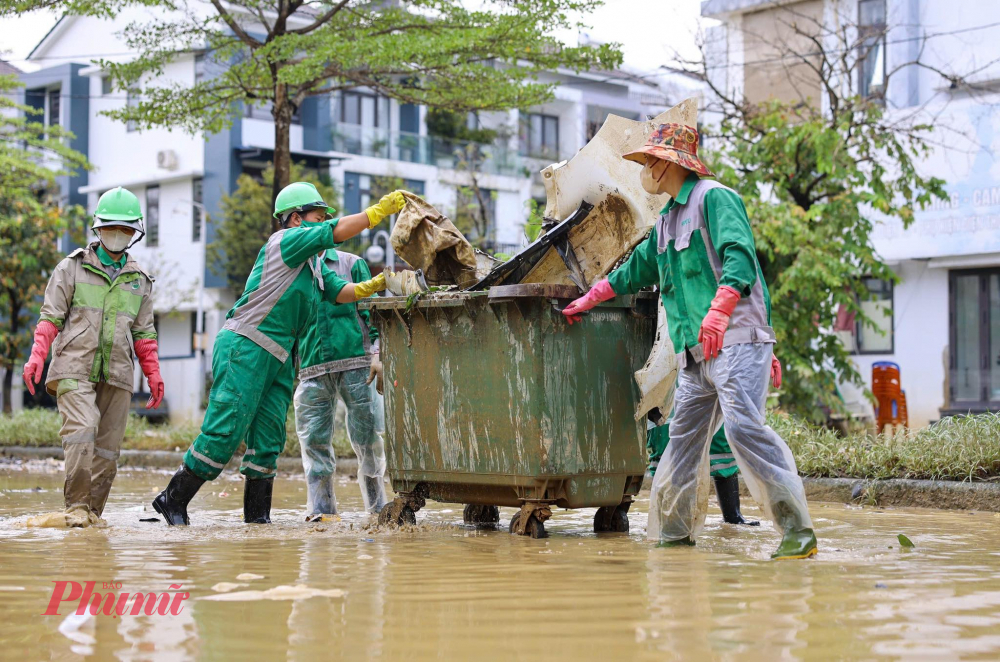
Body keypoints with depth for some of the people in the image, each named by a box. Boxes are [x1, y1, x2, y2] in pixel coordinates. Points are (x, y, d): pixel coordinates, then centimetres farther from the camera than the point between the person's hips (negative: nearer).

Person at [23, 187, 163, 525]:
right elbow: (50, 317, 5)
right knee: (81, 432, -21)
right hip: (75, 369, -3)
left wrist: (153, 374, 13)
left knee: (108, 447, 0)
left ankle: (93, 512, 8)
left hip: (116, 375, 3)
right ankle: (76, 507, -15)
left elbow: (143, 333, 19)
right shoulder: (72, 268, 8)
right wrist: (37, 355, -7)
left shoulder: (139, 280, 16)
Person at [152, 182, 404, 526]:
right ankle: (173, 499, -4)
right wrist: (383, 207, -10)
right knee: (224, 431, -12)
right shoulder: (286, 240, -5)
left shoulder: (314, 264, 21)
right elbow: (338, 232, -13)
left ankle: (257, 516, 7)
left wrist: (378, 284, -4)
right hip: (245, 348, -9)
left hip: (278, 360, 9)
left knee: (268, 439, 4)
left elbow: (341, 292, 13)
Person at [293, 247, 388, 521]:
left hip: (355, 363, -2)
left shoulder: (351, 264, 12)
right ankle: (320, 508, 3)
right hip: (312, 369, 2)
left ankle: (378, 506, 7)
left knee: (367, 436, -2)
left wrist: (377, 354, -6)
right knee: (313, 439, -3)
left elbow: (370, 310, 6)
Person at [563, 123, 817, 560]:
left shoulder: (715, 199, -3)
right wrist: (587, 300, 47)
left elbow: (739, 257, -19)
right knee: (684, 437, 10)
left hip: (736, 339, -9)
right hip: (696, 352, 9)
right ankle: (674, 531, 21)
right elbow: (636, 270, 40)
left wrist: (718, 311, -33)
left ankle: (797, 531, -20)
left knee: (744, 426, -21)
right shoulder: (667, 221, 25)